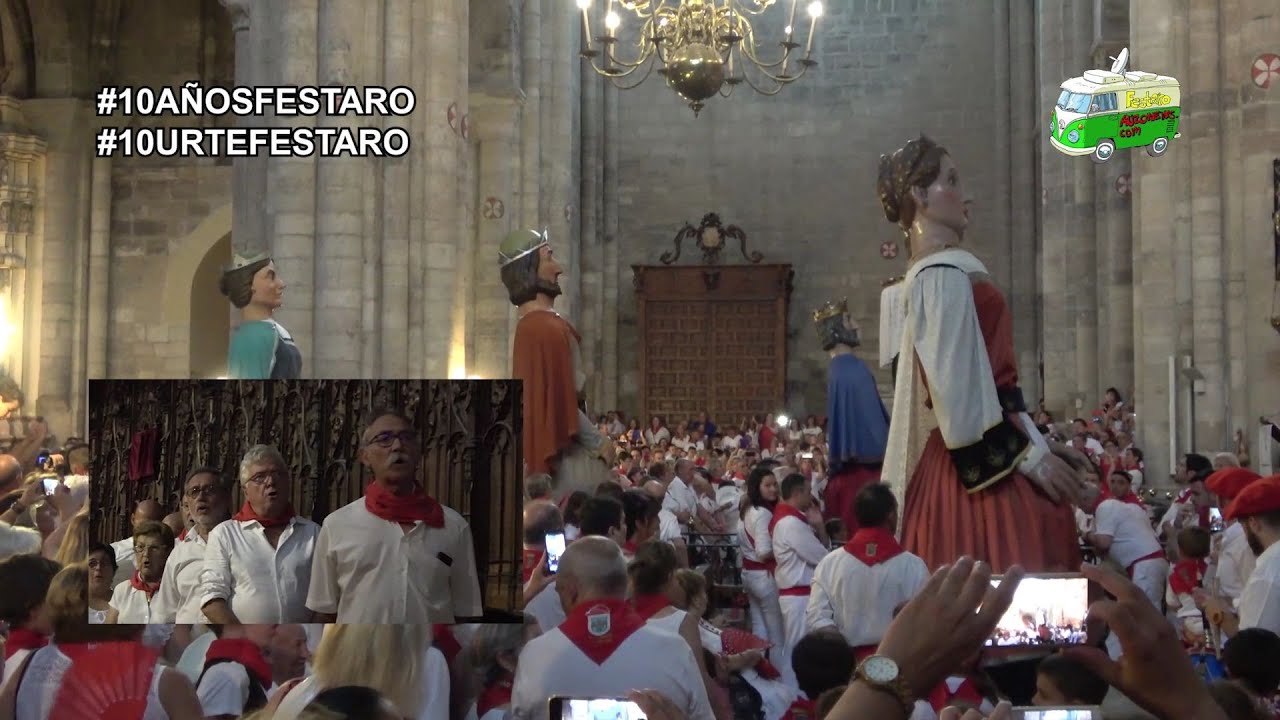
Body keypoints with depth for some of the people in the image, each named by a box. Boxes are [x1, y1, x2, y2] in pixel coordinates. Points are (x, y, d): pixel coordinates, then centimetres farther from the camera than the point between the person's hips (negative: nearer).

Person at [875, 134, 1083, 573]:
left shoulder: (932, 273, 18)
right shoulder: (945, 274, -13)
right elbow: (962, 389, -19)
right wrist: (1028, 454, -15)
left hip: (980, 462, 10)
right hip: (990, 462, -10)